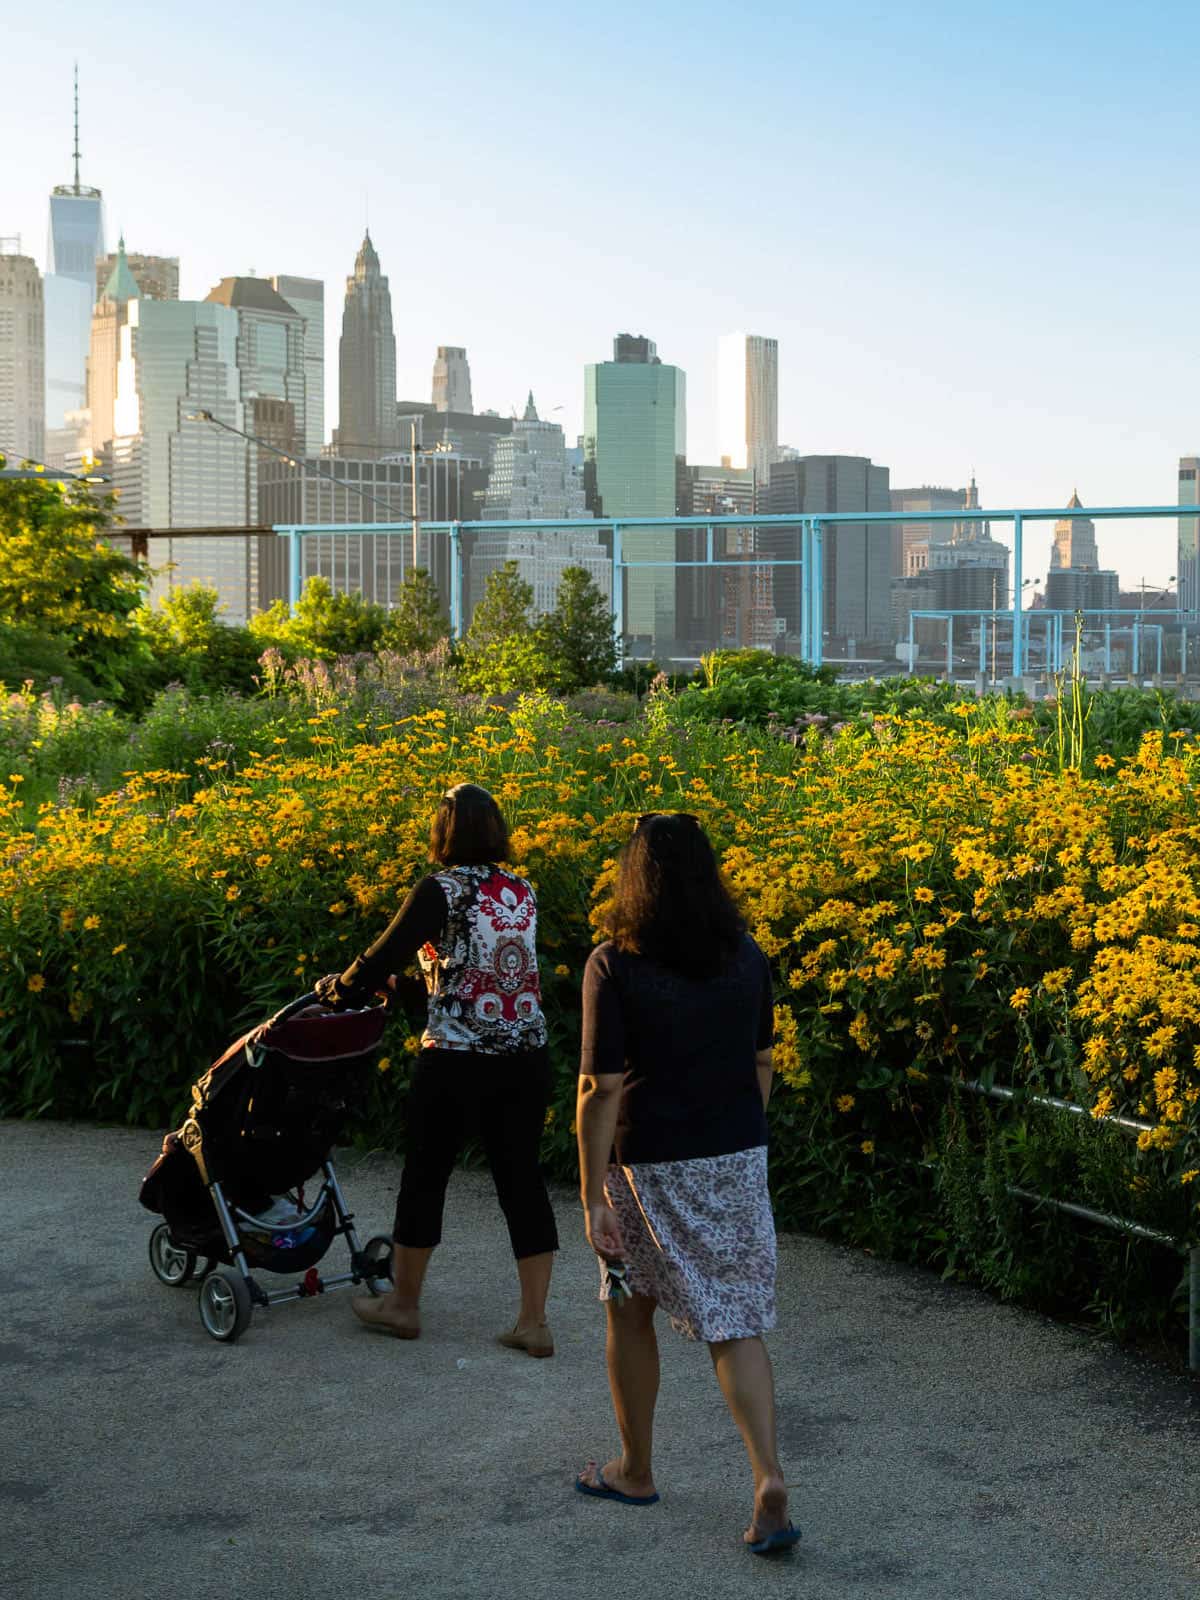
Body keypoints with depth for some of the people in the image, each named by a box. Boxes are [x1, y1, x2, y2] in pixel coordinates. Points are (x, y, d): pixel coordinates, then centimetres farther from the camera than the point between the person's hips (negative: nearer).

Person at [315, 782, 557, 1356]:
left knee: (425, 1175, 12)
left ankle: (403, 1304, 27)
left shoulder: (443, 890, -10)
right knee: (522, 1180, 10)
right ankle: (534, 1322, 12)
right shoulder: (522, 892, 8)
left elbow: (385, 955, -9)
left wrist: (338, 989, 12)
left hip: (456, 1061, -5)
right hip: (527, 1059, 5)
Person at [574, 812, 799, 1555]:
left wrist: (593, 1199, -12)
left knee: (631, 1311, 17)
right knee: (735, 1324, 7)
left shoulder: (614, 966, -15)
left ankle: (636, 1471, 30)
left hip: (650, 1167, -3)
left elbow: (601, 1090, -16)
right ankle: (770, 1479, -8)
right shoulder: (747, 958, 0)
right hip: (738, 1161, 4)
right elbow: (760, 1065, 9)